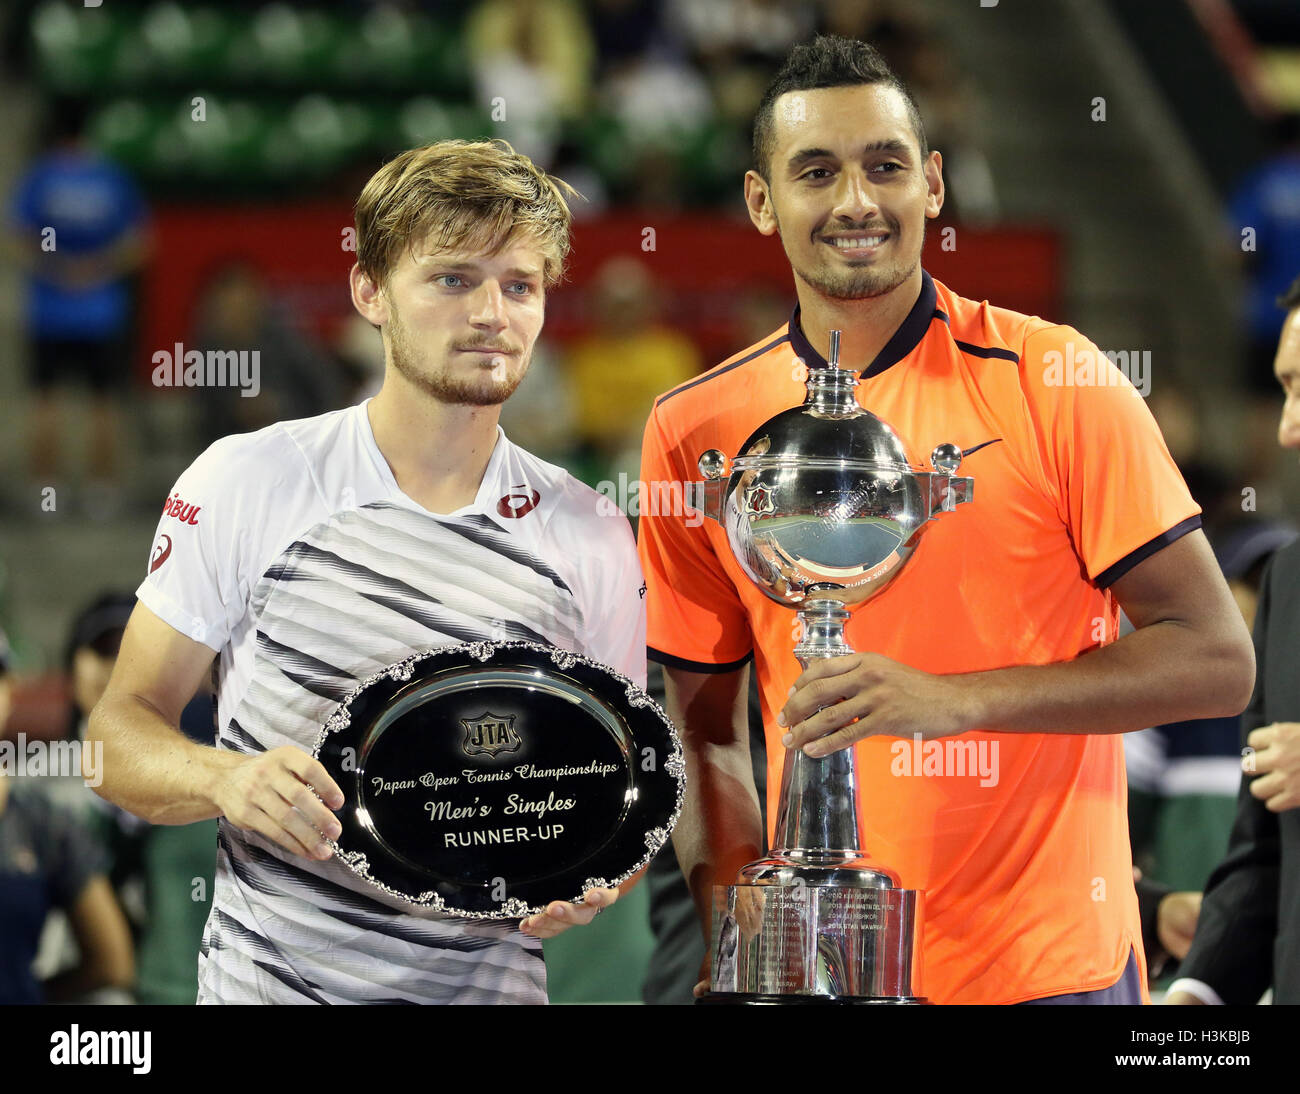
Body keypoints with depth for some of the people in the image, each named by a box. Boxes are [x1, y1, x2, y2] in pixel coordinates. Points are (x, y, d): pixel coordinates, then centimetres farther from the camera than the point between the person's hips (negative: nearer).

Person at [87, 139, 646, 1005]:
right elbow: (123, 726, -2)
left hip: (490, 986, 1)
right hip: (260, 980, -1)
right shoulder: (247, 481, -4)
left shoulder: (590, 538, 1)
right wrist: (225, 780, -23)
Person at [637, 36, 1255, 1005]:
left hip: (1050, 963, -2)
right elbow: (704, 727, 8)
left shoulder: (1052, 381, -7)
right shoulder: (697, 429, 2)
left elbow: (1216, 661, -10)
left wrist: (950, 699, -20)